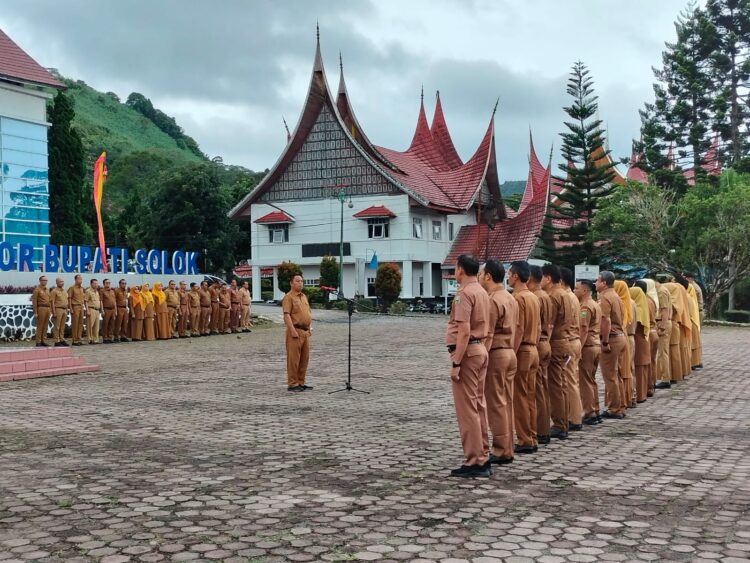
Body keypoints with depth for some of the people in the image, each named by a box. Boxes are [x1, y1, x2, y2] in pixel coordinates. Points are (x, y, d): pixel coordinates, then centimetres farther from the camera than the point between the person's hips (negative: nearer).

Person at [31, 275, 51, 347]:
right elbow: (34, 301, -10)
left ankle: (43, 341, 11)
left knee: (45, 326, 7)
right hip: (41, 308, -7)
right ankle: (38, 342, -3)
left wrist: (50, 310, 13)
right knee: (40, 326, -6)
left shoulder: (47, 290, 17)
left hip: (47, 309, 7)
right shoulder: (37, 289, -5)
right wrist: (35, 312, -15)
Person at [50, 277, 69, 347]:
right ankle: (57, 341, -4)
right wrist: (54, 312, -16)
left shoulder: (64, 291, 17)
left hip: (64, 310, 7)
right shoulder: (54, 291, -6)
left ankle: (62, 340, 13)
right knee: (57, 326, -5)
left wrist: (67, 311, 16)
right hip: (58, 309, -7)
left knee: (62, 326, 9)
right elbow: (52, 302, -10)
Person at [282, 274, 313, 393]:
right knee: (293, 359, -4)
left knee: (304, 358, 11)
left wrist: (310, 327, 16)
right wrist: (293, 331, -22)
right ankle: (292, 384, 1)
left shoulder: (304, 296, 18)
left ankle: (301, 382, 19)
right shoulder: (289, 297, -8)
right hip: (295, 331, -8)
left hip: (305, 331, 8)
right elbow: (286, 315, -16)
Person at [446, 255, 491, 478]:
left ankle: (475, 462, -1)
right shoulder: (482, 292, 14)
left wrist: (456, 363, -20)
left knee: (467, 408, -4)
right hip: (481, 349, 9)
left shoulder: (464, 293, -14)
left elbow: (464, 331, -20)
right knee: (478, 405, 13)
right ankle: (482, 457, 20)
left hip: (467, 352, -9)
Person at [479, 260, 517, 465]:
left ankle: (500, 451, 1)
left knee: (495, 404, -3)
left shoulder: (492, 301, -15)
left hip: (495, 354, -9)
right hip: (510, 352, 9)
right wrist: (509, 349, 16)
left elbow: (487, 335, -19)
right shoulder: (510, 299, 13)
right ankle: (507, 449, 17)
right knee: (506, 402, 12)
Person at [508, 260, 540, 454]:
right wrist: (533, 345, 19)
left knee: (520, 398, -2)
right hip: (533, 350, 9)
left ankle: (524, 441, 1)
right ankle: (532, 439, 16)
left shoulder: (517, 298, -14)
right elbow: (538, 326, 15)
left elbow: (518, 329, -19)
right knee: (530, 397, 12)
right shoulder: (533, 297, 12)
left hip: (521, 351, -9)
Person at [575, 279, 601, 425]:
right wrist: (598, 343, 19)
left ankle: (590, 414, -1)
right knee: (591, 380, 16)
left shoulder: (585, 307, -14)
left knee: (585, 381, -3)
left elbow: (583, 330, -20)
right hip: (597, 345, 10)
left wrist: (579, 349, -20)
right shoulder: (596, 305, 16)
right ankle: (595, 412, 20)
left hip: (587, 346, -10)